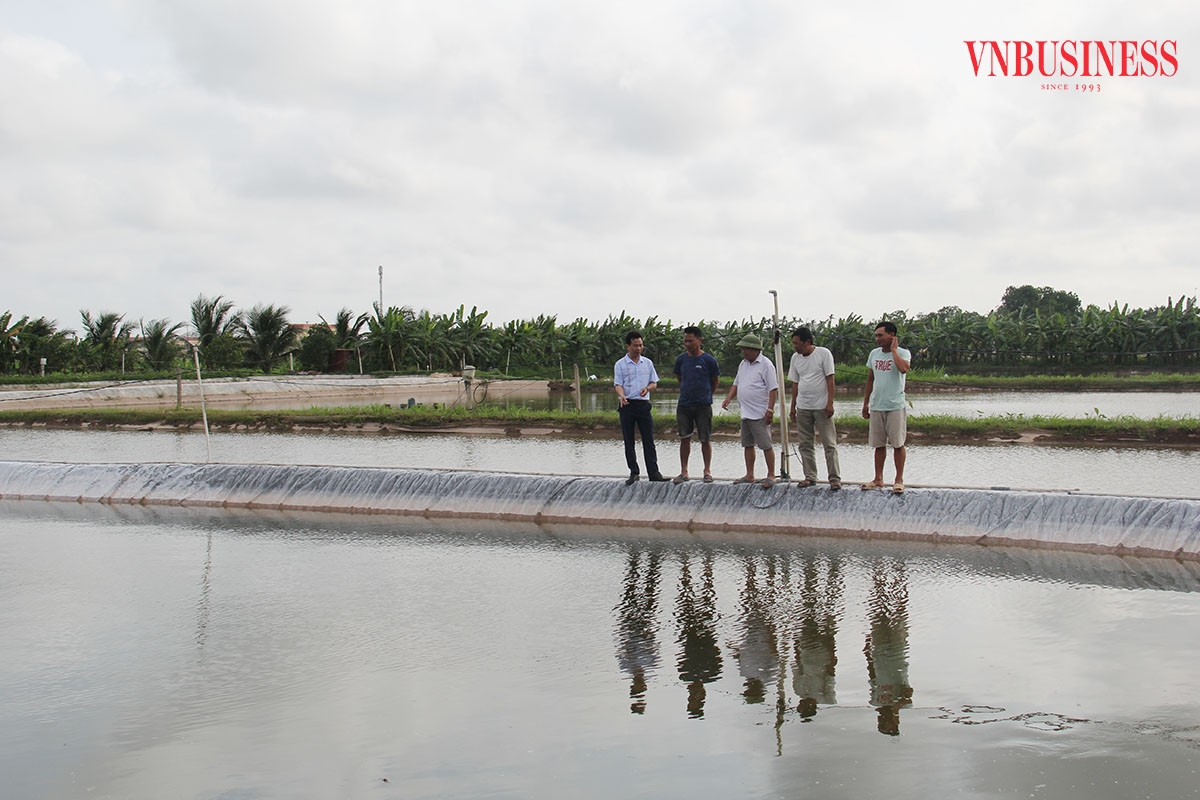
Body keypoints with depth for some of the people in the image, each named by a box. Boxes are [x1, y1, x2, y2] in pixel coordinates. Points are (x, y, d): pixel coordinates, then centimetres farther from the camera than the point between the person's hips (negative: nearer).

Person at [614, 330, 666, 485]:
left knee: (649, 440, -1)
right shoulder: (620, 364, 1)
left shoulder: (648, 363, 10)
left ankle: (653, 472, 1)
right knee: (629, 441, 3)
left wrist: (647, 388, -11)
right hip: (627, 405, -2)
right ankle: (634, 473, 11)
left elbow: (654, 383, 12)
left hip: (643, 404, 2)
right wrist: (621, 396, -28)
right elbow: (618, 384, -7)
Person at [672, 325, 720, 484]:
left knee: (705, 440, 3)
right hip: (684, 405, 3)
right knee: (684, 439, 5)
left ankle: (707, 471, 15)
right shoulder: (681, 359, 2)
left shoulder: (709, 361, -6)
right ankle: (684, 472, 12)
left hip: (703, 406, -3)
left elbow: (715, 381, 9)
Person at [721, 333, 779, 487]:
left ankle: (771, 476, 1)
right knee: (748, 444, 12)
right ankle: (749, 475, 20)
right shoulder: (743, 364, 14)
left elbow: (773, 389, -13)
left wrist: (770, 410, -19)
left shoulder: (765, 365, -10)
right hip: (745, 413, 8)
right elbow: (736, 384, 24)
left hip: (760, 414, -8)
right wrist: (729, 398, 7)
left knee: (765, 445, -5)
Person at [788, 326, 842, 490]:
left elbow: (830, 379, -8)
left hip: (821, 407, -5)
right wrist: (792, 407, 12)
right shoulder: (795, 357, 9)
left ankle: (835, 478, -1)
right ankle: (810, 477, 16)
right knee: (805, 444, 8)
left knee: (829, 444, -4)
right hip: (803, 407, 5)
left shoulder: (823, 354, -6)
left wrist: (830, 403, -14)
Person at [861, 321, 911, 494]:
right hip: (877, 406, 5)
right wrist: (866, 403, 17)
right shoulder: (874, 354, 10)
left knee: (898, 444, 0)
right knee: (879, 444, 10)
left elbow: (903, 369, -29)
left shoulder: (903, 353, -6)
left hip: (896, 406, -5)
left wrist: (894, 349, -17)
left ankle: (899, 480, 8)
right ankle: (878, 479, 18)